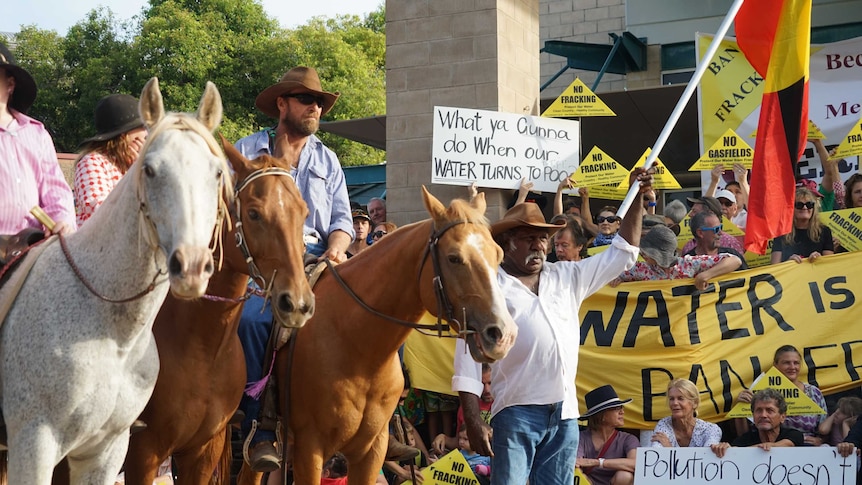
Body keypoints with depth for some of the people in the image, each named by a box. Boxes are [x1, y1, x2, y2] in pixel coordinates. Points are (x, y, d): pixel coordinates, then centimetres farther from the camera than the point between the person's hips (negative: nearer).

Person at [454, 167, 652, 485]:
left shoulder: (567, 277, 18)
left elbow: (622, 254, 24)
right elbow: (469, 355, -1)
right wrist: (473, 421, -10)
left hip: (565, 413, 5)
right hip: (517, 412, -5)